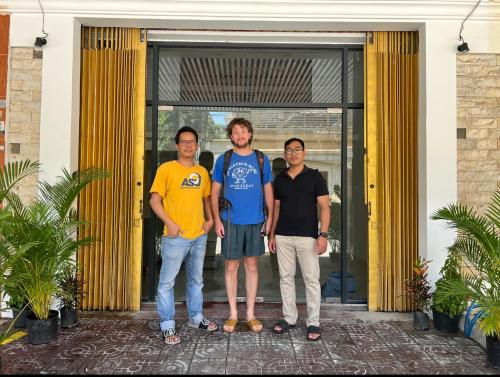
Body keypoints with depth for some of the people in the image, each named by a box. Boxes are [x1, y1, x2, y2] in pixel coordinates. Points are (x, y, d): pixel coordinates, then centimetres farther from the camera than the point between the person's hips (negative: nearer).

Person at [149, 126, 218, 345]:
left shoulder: (202, 172, 10)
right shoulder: (166, 169, -6)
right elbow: (155, 200, -7)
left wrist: (209, 218, 5)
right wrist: (169, 223, -16)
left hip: (199, 236, 6)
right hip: (175, 237, -5)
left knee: (196, 280, 18)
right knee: (167, 282, 1)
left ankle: (196, 318, 34)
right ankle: (167, 326, 14)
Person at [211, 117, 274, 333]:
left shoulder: (261, 159, 5)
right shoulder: (223, 160, 3)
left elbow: (268, 191, 8)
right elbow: (215, 191, 4)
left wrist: (269, 219, 1)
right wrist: (217, 220, -4)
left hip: (255, 222, 1)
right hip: (230, 222, -1)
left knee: (252, 266, 9)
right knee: (231, 267, 6)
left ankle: (250, 315, 20)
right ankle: (233, 314, 20)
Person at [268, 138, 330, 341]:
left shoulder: (315, 176, -1)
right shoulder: (280, 178, 10)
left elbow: (324, 206, -4)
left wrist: (323, 234, -13)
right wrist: (272, 234, 9)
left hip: (307, 236, -4)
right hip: (283, 236, 4)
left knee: (311, 279, 0)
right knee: (286, 277, 9)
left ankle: (313, 323, 10)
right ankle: (289, 317, 21)